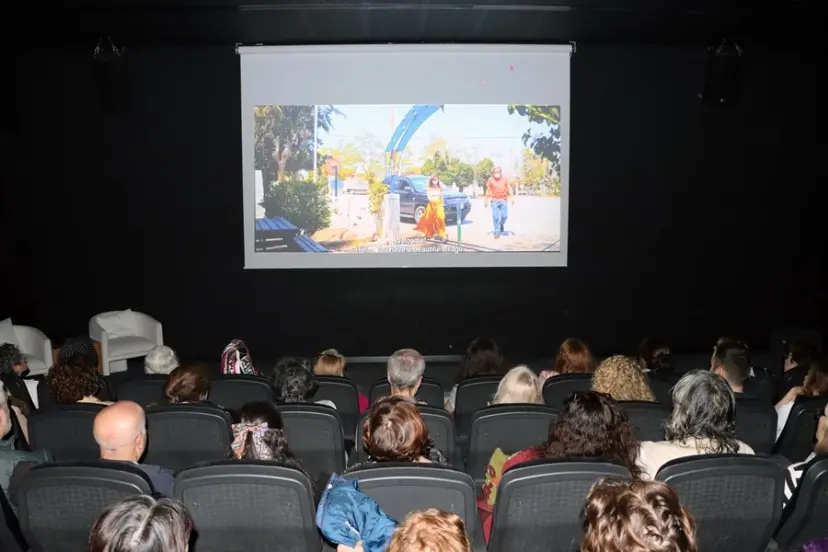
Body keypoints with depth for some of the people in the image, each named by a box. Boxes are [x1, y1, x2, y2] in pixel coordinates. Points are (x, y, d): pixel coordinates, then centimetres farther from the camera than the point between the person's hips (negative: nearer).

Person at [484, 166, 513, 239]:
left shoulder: (504, 179, 3)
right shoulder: (490, 180, 1)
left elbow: (509, 188, 1)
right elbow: (488, 191, 6)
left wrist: (512, 197, -9)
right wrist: (486, 201, 7)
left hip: (503, 200, 1)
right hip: (494, 201, -1)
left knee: (504, 216, -3)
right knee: (495, 217, -4)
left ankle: (501, 224, 31)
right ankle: (497, 232, 7)